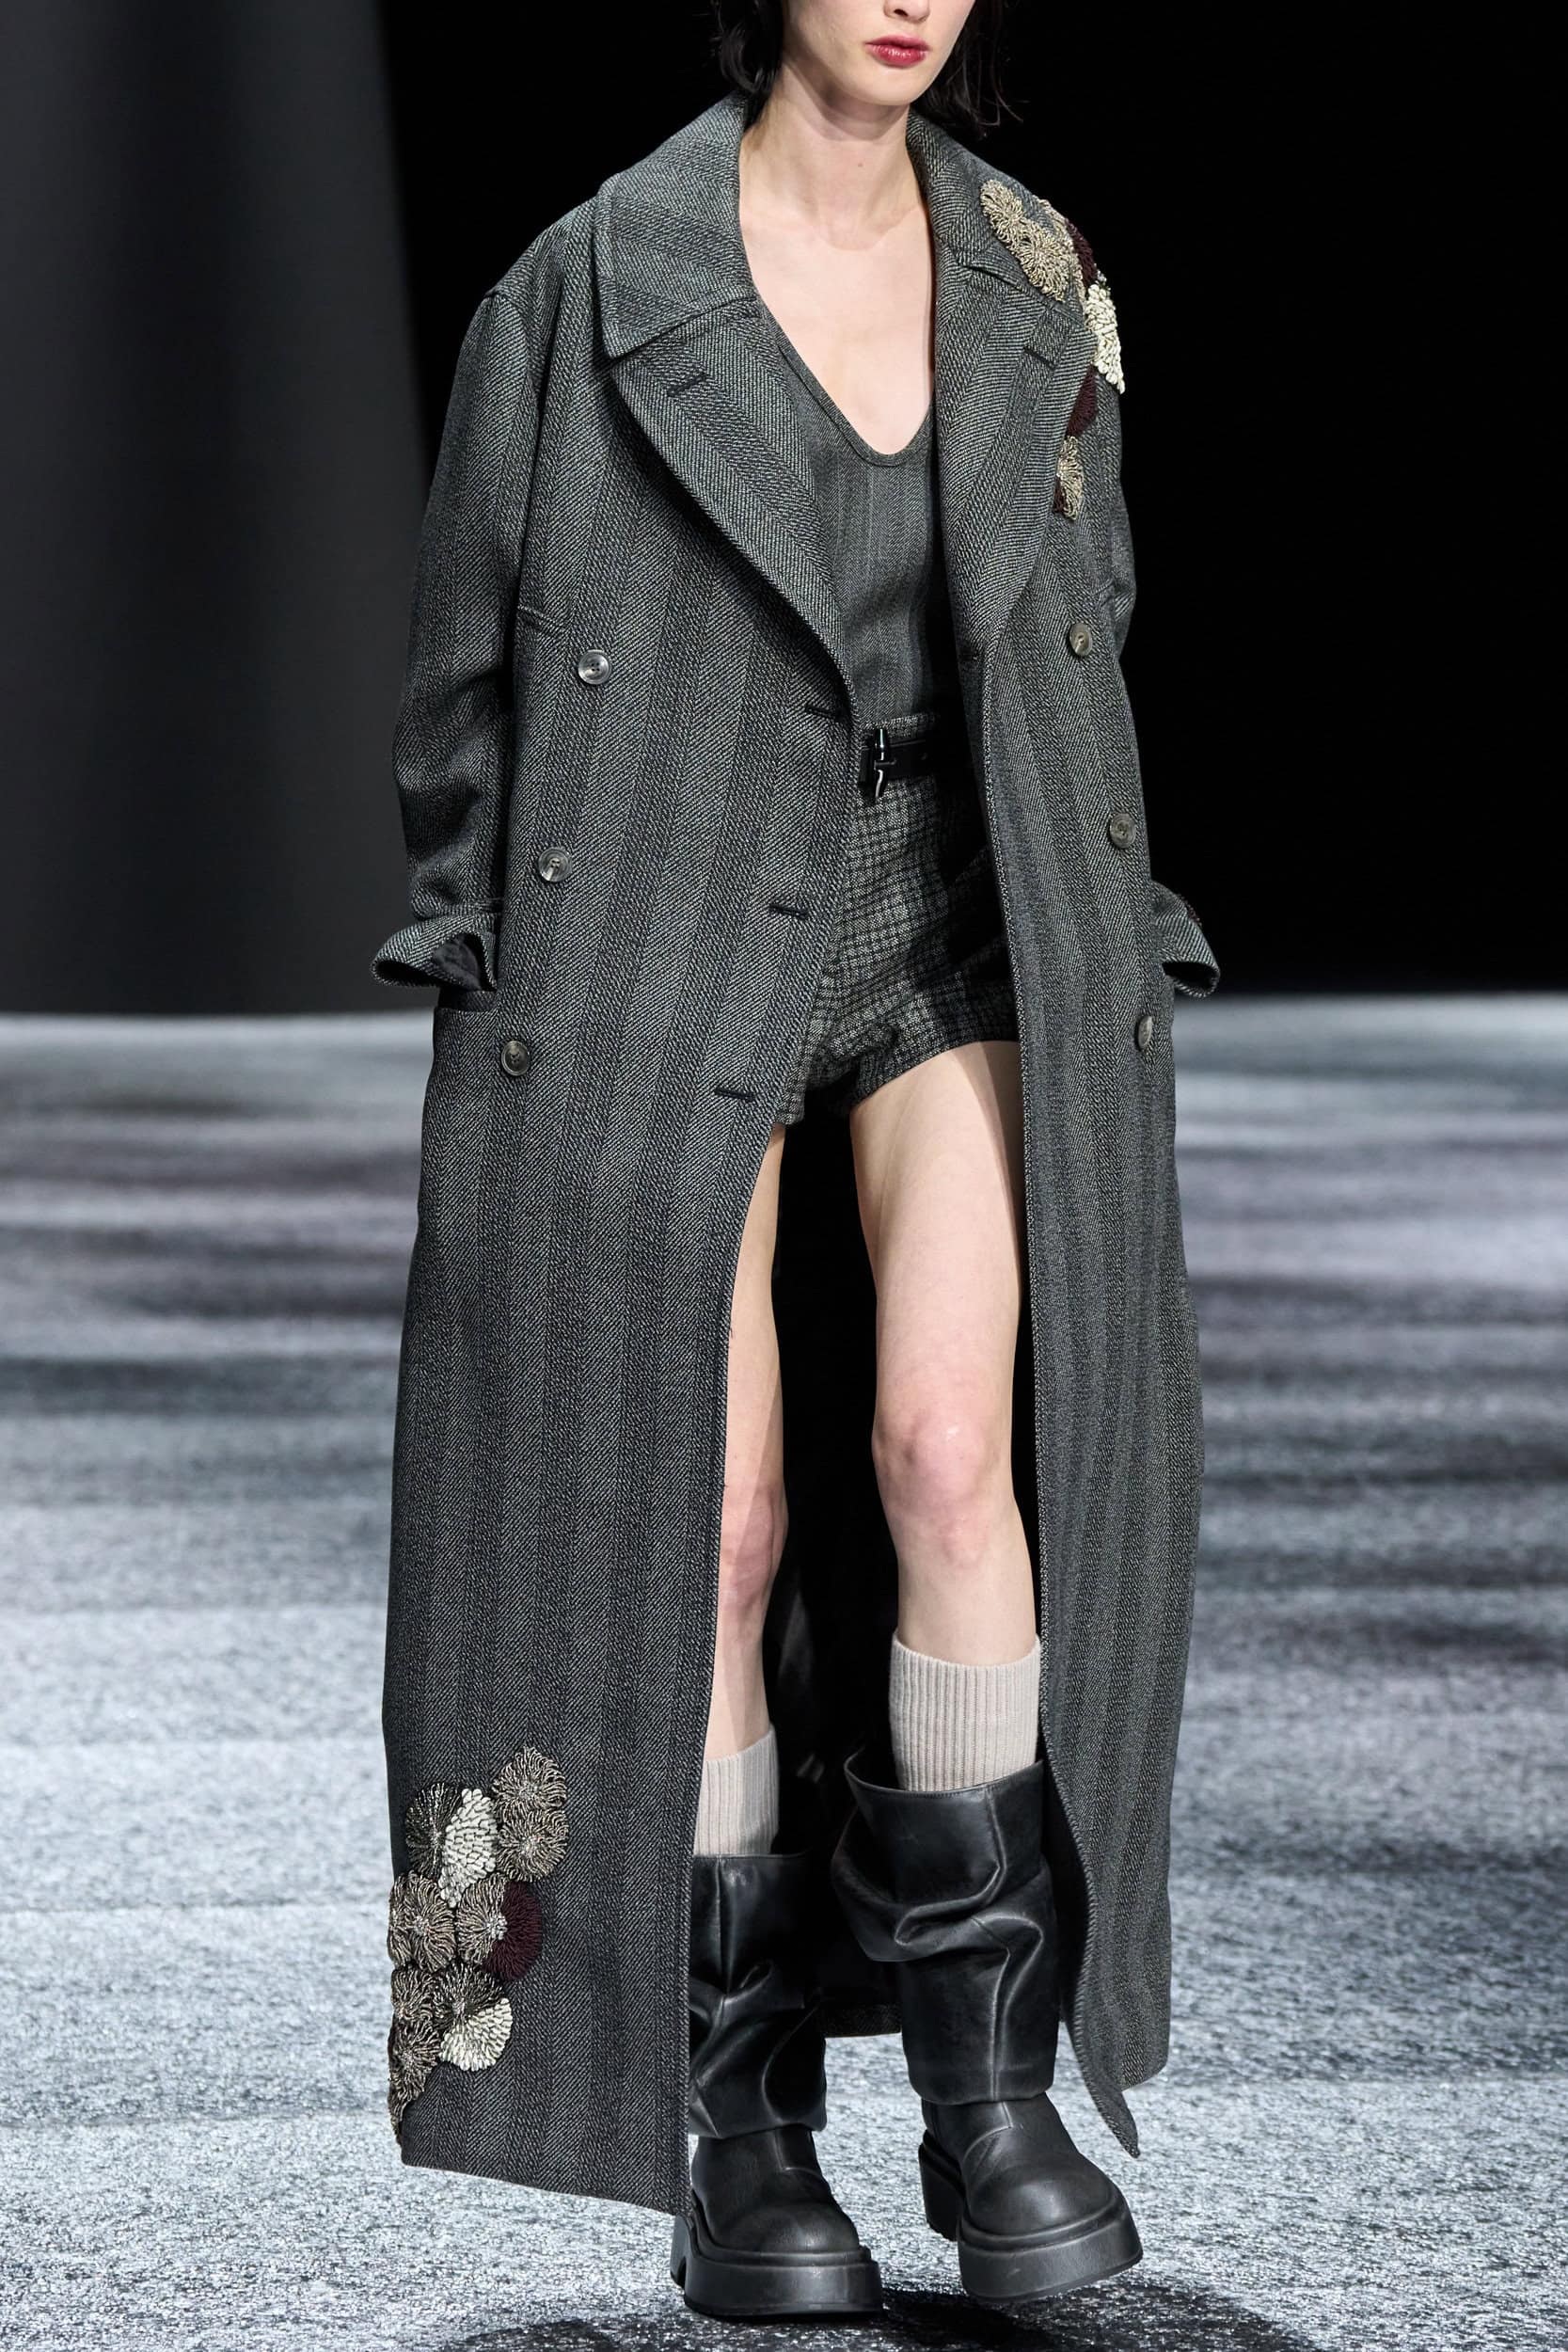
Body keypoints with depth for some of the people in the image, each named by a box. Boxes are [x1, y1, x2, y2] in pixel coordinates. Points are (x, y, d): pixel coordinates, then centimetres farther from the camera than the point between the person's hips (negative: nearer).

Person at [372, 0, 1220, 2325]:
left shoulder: (1034, 281, 6)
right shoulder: (594, 282, -4)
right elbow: (468, 671, 3)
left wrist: (1099, 970, 11)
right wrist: (515, 1022, 2)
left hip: (959, 930, 2)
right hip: (666, 941, -2)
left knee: (953, 1434, -19)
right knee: (712, 1523, -5)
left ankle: (998, 2087, -10)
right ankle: (740, 2131, 8)